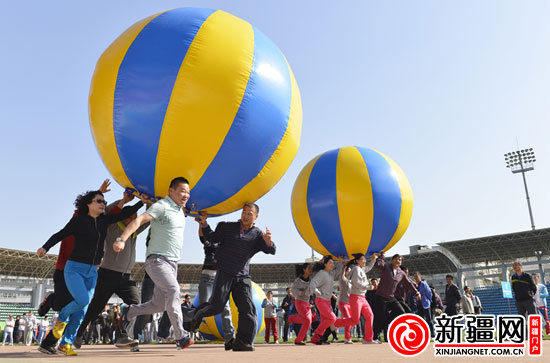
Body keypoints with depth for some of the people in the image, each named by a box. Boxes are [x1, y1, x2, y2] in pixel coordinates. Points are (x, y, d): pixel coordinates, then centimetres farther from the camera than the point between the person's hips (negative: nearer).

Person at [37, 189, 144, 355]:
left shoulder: (104, 221, 6)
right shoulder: (79, 220, -5)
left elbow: (125, 213, 6)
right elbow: (60, 235, 0)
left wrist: (142, 202, -2)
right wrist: (45, 247, -11)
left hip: (92, 272, 5)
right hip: (74, 268, -5)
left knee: (82, 310, 3)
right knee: (83, 300, -21)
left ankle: (65, 343, 16)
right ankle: (62, 318, 10)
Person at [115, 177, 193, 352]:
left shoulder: (180, 210, 15)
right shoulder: (162, 206, -9)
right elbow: (139, 220, -23)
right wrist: (122, 239, -36)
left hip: (172, 263, 8)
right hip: (157, 260, -8)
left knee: (159, 305, 9)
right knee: (173, 290, -28)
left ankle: (129, 312, 33)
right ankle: (180, 336, -27)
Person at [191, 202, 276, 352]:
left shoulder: (257, 234, 4)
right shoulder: (227, 227, 8)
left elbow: (271, 251, -7)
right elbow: (213, 238, 13)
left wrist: (268, 241, -29)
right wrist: (204, 224, 0)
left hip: (243, 277, 1)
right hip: (224, 274, -1)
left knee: (247, 308, -8)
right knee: (216, 306, -6)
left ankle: (243, 341, 0)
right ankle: (200, 313, 27)